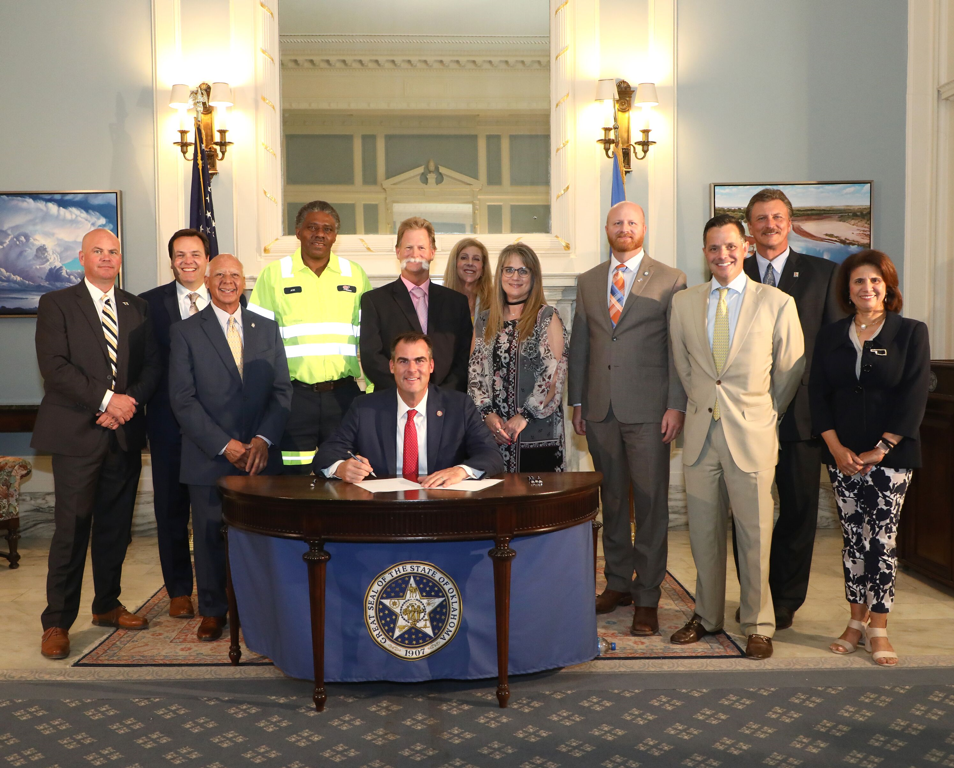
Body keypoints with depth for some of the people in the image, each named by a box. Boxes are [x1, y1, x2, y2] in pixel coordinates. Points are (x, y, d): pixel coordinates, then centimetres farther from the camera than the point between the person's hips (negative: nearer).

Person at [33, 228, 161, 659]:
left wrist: (130, 401, -10)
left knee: (116, 525, 11)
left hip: (125, 432, 4)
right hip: (77, 432, -4)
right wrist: (106, 399, -16)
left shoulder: (137, 308, 15)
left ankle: (107, 606, 26)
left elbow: (152, 365, 8)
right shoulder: (56, 304, 2)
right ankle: (57, 623, 7)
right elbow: (54, 365, -9)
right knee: (72, 528, -3)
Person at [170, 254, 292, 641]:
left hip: (260, 454, 2)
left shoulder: (267, 329, 11)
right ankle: (213, 611, 22)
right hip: (208, 458, -2)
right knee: (209, 534, 5)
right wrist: (224, 445, -12)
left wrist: (264, 439, -8)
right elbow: (182, 398, -5)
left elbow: (282, 390, 7)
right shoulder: (186, 332, 2)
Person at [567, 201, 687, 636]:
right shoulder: (587, 282, 14)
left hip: (648, 409, -4)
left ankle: (647, 598, 8)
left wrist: (676, 405, -9)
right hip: (600, 409, 4)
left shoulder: (670, 280, 2)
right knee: (612, 500, 11)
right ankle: (618, 582, 24)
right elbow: (579, 345, 15)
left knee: (650, 502, -1)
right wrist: (577, 401, 10)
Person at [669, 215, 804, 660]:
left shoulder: (777, 302, -1)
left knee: (754, 535, 2)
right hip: (701, 433, 3)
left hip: (751, 434, -3)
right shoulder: (683, 303, 7)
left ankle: (758, 626, 18)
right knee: (703, 531, 11)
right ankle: (707, 617, 27)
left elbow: (790, 368, 7)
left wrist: (767, 413, 12)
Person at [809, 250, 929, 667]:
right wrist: (836, 446, -7)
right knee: (853, 539, 7)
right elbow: (818, 393, 5)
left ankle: (878, 630, 7)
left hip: (891, 455, -2)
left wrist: (879, 450, -11)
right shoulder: (831, 337, 9)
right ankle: (856, 622, 18)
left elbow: (914, 397, -6)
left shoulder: (911, 333, 0)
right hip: (842, 456, 3)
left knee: (882, 540, -1)